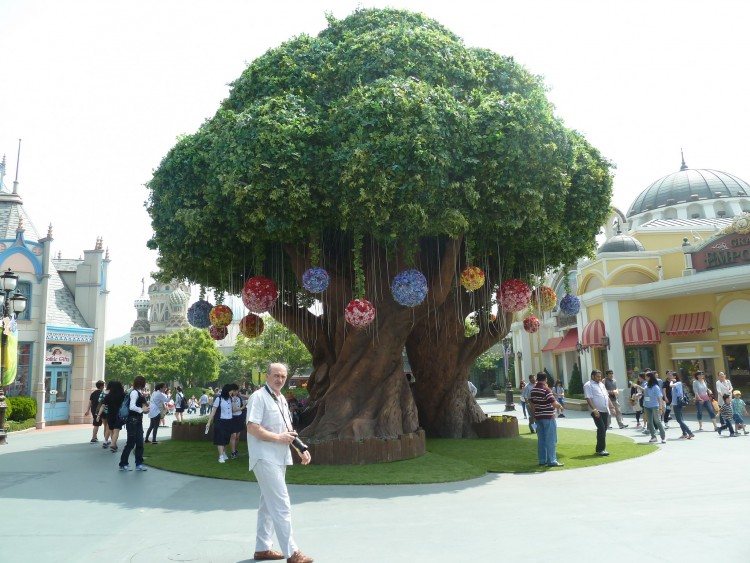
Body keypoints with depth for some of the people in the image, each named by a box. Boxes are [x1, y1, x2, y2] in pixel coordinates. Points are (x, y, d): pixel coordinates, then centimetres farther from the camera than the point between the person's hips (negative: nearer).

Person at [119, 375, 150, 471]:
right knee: (131, 443, -2)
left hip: (138, 421, 9)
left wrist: (144, 408, 1)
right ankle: (123, 464, 9)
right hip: (132, 420, -9)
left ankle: (139, 463, 17)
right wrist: (142, 410, -14)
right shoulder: (134, 392, -16)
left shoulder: (139, 392, 11)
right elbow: (132, 407, -25)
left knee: (140, 443, 10)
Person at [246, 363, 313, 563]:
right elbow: (252, 428, -21)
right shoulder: (259, 397, -13)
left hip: (279, 458, 9)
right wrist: (278, 438, -20)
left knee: (269, 504, 16)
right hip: (265, 459, -9)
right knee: (282, 505, -9)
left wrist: (301, 448, 8)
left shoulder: (281, 399, 15)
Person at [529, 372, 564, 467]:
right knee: (551, 440, -2)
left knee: (541, 439, 12)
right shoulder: (545, 389, -16)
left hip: (538, 416, 7)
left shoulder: (533, 390, 7)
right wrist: (560, 406, -1)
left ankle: (542, 460, 17)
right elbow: (554, 403, -21)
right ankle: (551, 461, -1)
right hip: (548, 417, -7)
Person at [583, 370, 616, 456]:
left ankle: (600, 448, 20)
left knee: (604, 429, 10)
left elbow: (607, 397, 22)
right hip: (597, 411, -8)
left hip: (605, 411, 8)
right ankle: (600, 449, -6)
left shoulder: (601, 384, 19)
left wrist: (612, 407, 14)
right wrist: (594, 409, -23)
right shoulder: (588, 385, -7)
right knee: (601, 429, -12)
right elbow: (588, 398, -16)